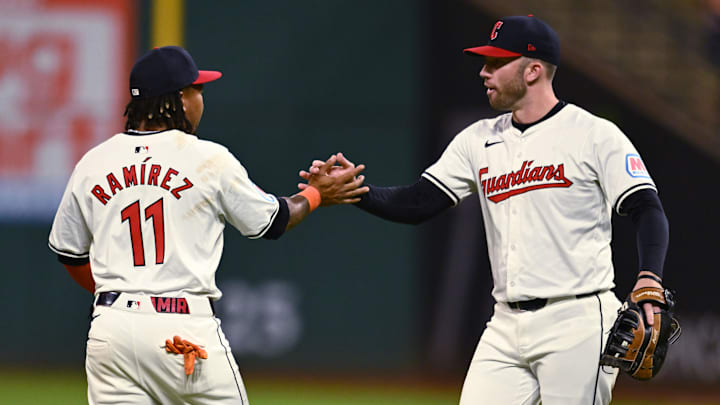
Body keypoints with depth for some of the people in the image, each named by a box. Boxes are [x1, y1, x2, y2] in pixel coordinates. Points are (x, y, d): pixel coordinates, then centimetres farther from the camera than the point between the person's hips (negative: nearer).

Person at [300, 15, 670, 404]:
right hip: (506, 327, 6)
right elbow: (416, 204, 10)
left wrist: (649, 281, -27)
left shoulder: (595, 135, -4)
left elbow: (647, 211, -10)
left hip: (576, 324, -6)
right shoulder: (479, 140, 14)